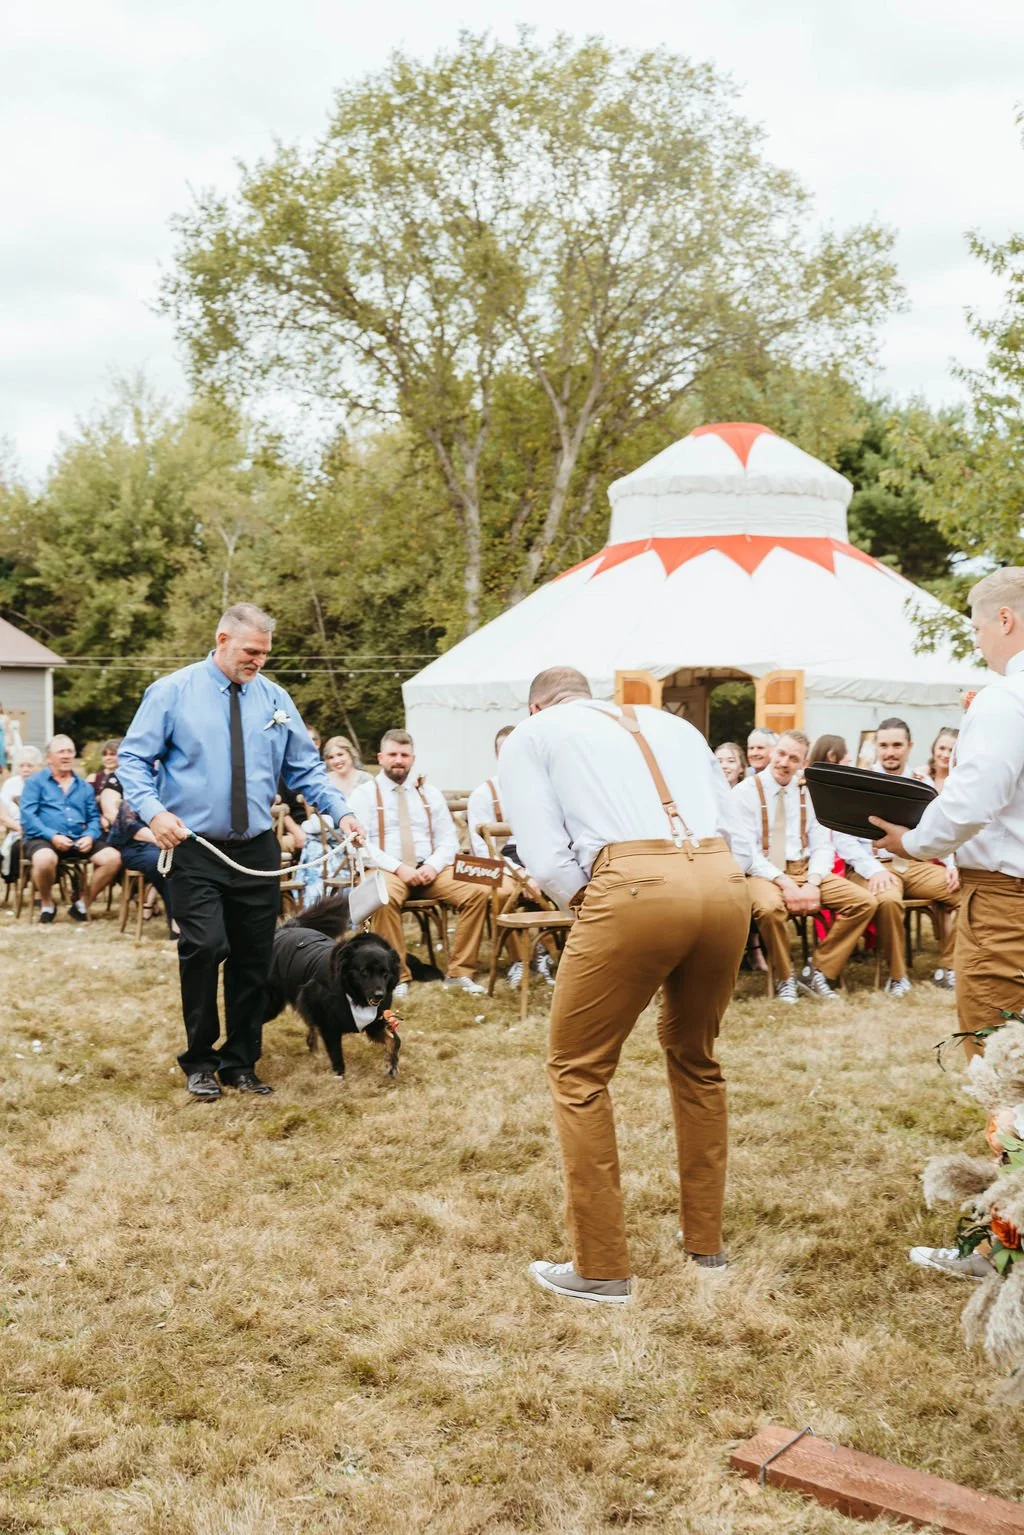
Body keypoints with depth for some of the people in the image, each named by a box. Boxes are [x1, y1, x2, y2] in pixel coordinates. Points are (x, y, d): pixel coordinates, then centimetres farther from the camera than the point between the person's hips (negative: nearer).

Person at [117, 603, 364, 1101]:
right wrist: (153, 811, -18)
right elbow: (134, 758, -2)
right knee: (205, 948, -15)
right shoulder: (173, 692, -2)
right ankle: (199, 1061, 5)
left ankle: (240, 1063, 21)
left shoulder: (275, 699, 7)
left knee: (253, 958, 7)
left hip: (257, 851, 4)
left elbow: (306, 768, 10)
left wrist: (340, 811, -4)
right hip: (195, 850, -4)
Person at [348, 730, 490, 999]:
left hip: (430, 871, 4)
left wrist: (433, 866, -10)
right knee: (384, 899, -40)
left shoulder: (430, 793, 17)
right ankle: (398, 977, -24)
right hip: (385, 871, -3)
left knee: (479, 892, -23)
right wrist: (398, 868, -18)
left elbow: (448, 840, 12)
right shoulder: (364, 794, 6)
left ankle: (459, 972, -13)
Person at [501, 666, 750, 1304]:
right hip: (726, 884, 6)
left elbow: (547, 859, 3)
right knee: (696, 1057, 25)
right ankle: (705, 1241, 35)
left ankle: (603, 1269, 14)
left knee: (578, 1072, 10)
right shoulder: (672, 723, 31)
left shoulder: (531, 736, 18)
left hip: (636, 887, -5)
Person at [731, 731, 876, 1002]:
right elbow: (745, 852, -13)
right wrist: (784, 882, -23)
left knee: (865, 902, -14)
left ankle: (818, 972, -1)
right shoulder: (745, 793, -6)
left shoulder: (808, 794, 10)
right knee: (769, 907, -40)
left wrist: (813, 883, -15)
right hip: (762, 872, -5)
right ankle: (785, 979, -12)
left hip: (805, 869, 5)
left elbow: (822, 846, 5)